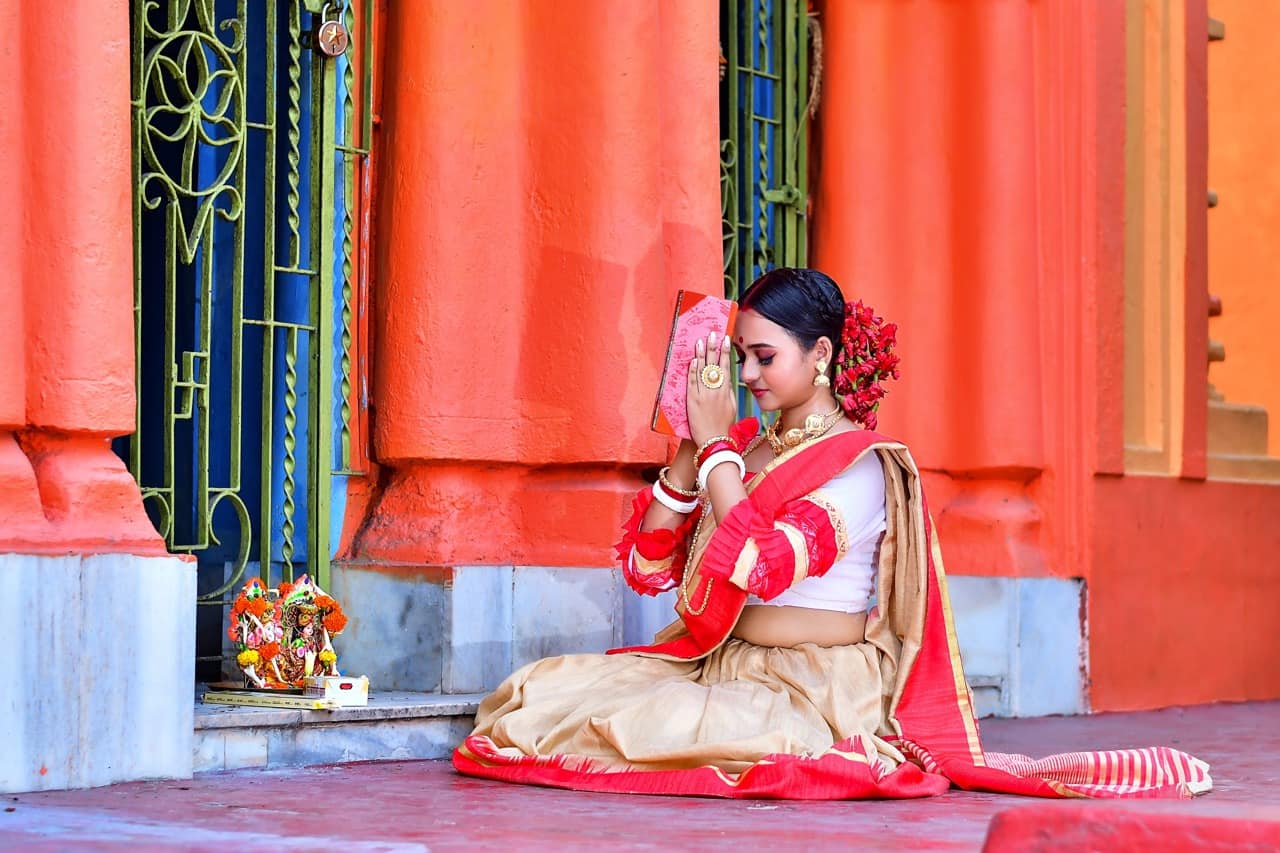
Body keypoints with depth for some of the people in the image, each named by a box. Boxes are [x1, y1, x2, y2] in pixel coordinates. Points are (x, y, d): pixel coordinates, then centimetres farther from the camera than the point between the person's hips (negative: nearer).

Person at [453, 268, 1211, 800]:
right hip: (721, 671, 7)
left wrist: (715, 444, -16)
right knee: (546, 689, -8)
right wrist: (691, 449, -3)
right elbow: (647, 565, 7)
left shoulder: (859, 464, -9)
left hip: (815, 692, -7)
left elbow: (758, 568, -25)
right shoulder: (743, 447, 12)